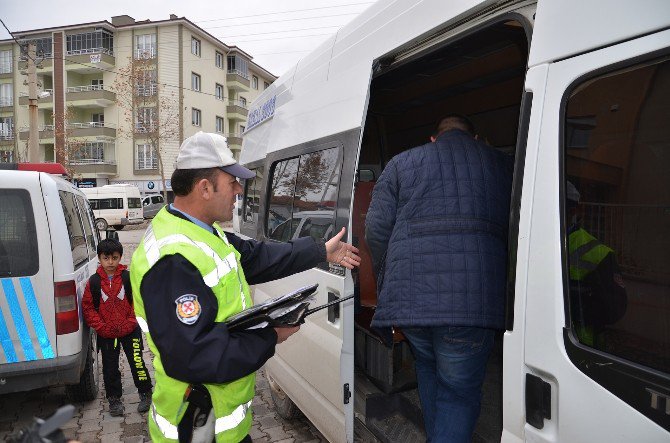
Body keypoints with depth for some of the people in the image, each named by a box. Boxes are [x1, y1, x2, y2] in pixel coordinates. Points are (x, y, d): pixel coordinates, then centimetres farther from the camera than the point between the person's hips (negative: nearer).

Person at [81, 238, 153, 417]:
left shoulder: (128, 278, -7)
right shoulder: (93, 281, -3)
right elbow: (87, 307, 1)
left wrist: (130, 322, -10)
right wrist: (101, 327, -7)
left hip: (130, 331, -2)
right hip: (106, 334, 2)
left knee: (137, 363, -1)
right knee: (110, 368, 11)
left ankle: (146, 394, 19)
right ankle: (114, 399, 29)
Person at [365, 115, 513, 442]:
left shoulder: (403, 163, 16)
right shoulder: (502, 164, 18)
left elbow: (376, 229, 7)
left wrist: (387, 285, 17)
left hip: (408, 297, 1)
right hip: (471, 301, -1)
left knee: (428, 372, 24)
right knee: (459, 393, 11)